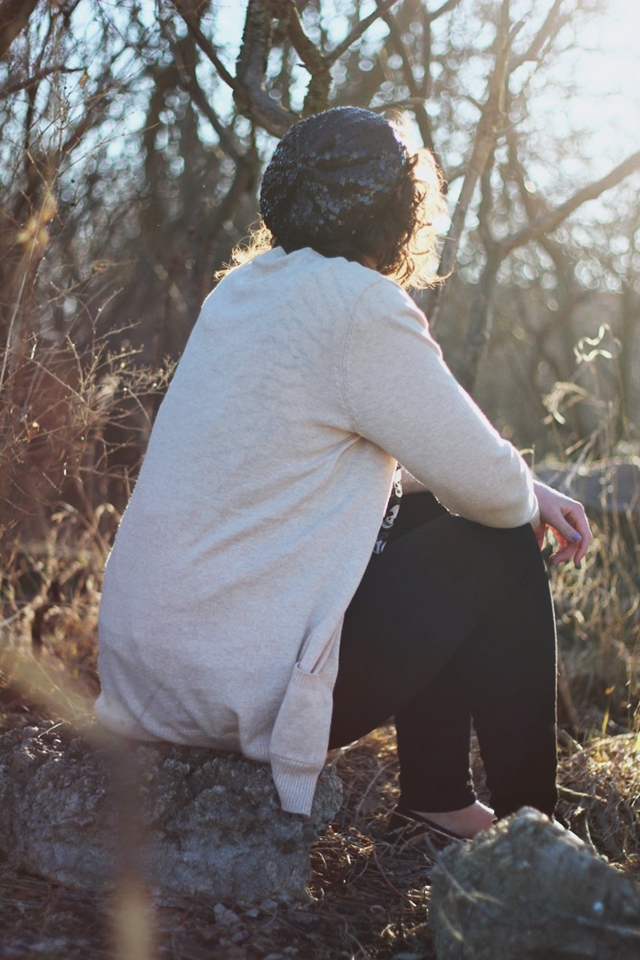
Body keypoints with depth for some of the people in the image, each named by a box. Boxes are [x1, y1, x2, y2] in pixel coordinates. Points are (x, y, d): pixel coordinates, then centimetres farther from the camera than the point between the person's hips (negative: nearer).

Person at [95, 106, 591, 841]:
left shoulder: (248, 287, 12)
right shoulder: (361, 304, -16)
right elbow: (489, 486, -11)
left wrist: (528, 493, 14)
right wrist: (526, 501, 12)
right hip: (232, 689, -9)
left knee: (430, 521, 21)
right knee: (502, 551, 4)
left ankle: (436, 799, 27)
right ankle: (529, 825, 17)